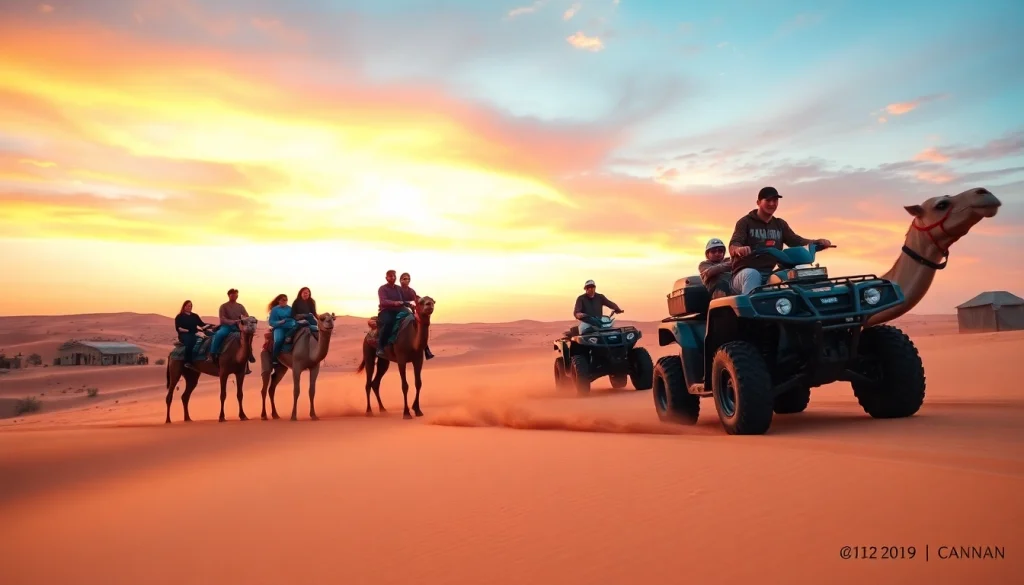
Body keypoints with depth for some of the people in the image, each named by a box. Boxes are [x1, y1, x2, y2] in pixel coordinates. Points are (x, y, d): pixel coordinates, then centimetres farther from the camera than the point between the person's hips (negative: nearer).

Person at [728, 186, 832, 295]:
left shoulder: (780, 224, 19)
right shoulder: (746, 222, 2)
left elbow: (796, 241, 8)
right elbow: (733, 246, -14)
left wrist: (817, 242, -12)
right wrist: (739, 249, -40)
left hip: (770, 275, 4)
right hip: (745, 273, -4)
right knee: (752, 274, -40)